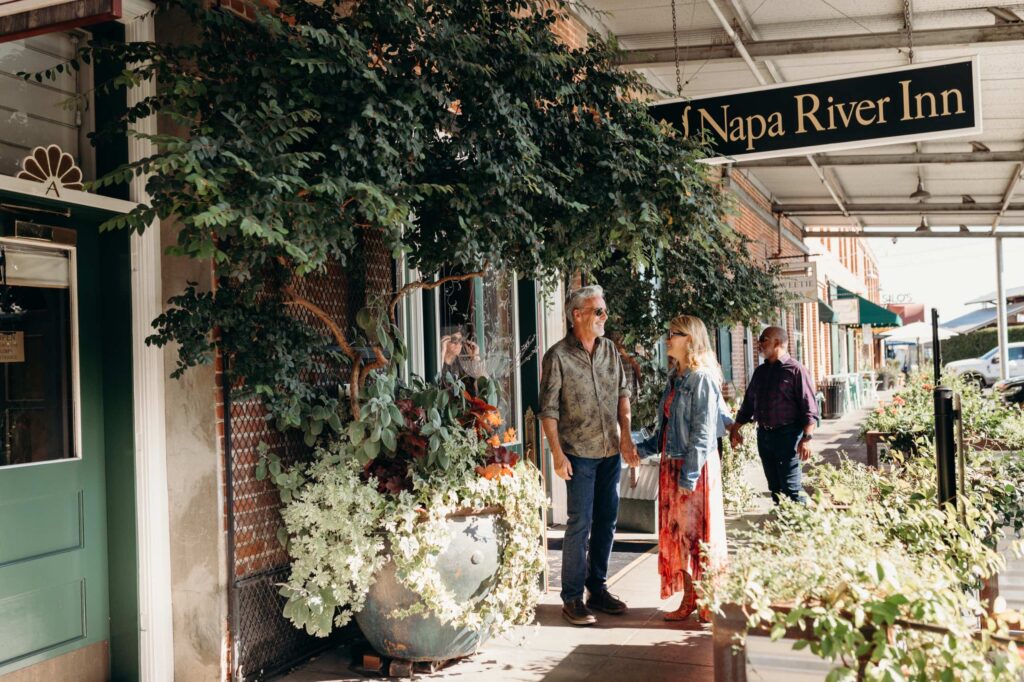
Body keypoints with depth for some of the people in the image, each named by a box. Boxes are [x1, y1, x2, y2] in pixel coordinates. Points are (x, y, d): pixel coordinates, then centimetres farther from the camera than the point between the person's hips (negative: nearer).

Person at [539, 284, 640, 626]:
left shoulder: (609, 350, 7)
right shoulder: (558, 356, -10)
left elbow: (622, 393, 13)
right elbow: (548, 410, -10)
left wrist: (626, 438, 6)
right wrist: (557, 454, -14)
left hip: (611, 451, 6)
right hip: (579, 454, -6)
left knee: (606, 522, 12)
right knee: (580, 525, -3)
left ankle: (598, 589, 25)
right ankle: (572, 599, 7)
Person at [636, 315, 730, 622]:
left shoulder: (702, 378, -13)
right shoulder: (675, 377, 12)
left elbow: (703, 432, -16)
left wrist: (690, 473, -19)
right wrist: (645, 447, 14)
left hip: (696, 467, -8)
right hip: (672, 464, 8)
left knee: (697, 531, -1)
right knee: (676, 531, 10)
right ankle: (688, 599, 19)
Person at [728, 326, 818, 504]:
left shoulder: (796, 370, -6)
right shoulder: (760, 371, 14)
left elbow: (809, 408, -11)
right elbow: (749, 403, 20)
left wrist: (806, 439, -18)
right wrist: (735, 428, 12)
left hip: (787, 435, -7)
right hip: (764, 435, 7)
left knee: (791, 488, -9)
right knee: (774, 487, 11)